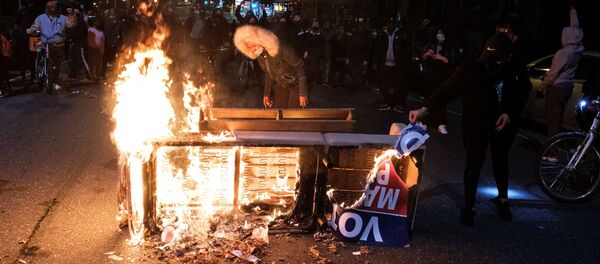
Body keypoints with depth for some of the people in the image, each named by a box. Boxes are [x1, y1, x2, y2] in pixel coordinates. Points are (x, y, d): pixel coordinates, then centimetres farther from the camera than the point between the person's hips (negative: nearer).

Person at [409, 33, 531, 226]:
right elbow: (449, 89, -30)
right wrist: (425, 108, -42)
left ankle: (502, 200, 44)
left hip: (503, 125, 3)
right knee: (473, 166, 5)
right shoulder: (471, 70, -23)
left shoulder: (516, 73, -15)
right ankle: (469, 207, 23)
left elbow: (522, 96, 2)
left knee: (501, 162, 21)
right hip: (476, 126, -3)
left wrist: (511, 113, -15)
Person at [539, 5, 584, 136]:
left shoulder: (562, 53, -21)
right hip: (568, 87, 8)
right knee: (558, 118, 16)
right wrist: (573, 12, 25)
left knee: (552, 120, -3)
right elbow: (575, 29, 15)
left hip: (556, 88, -8)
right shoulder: (578, 49, 1)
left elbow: (552, 74, -15)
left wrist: (543, 86, 0)